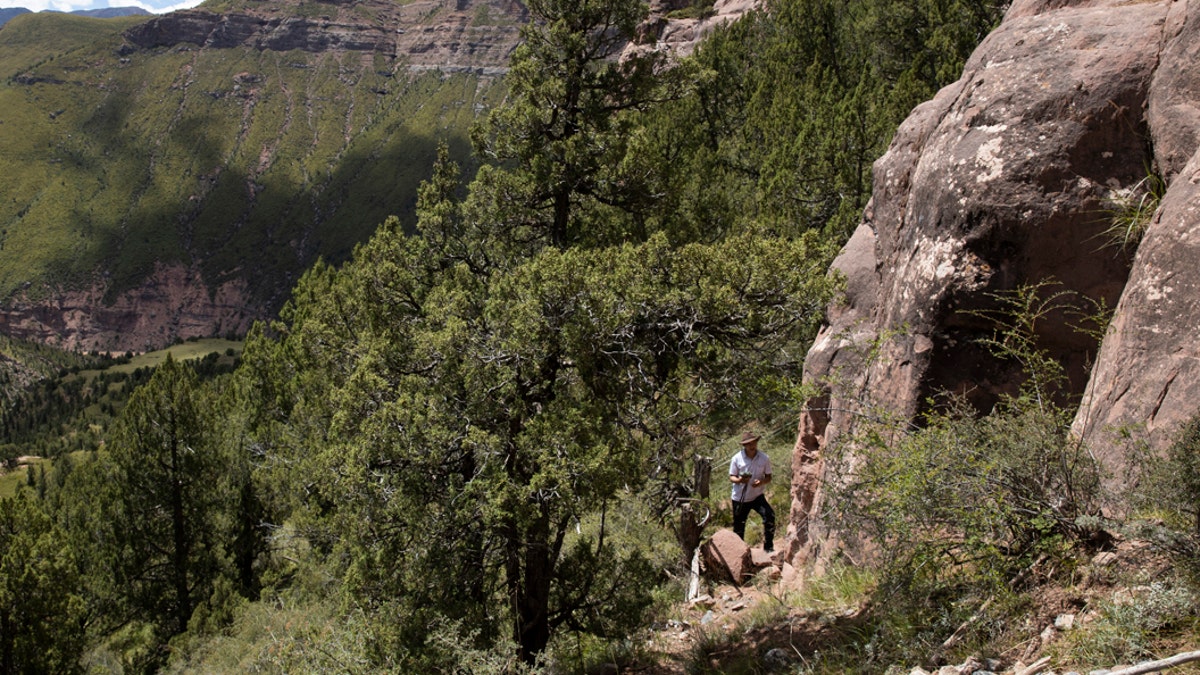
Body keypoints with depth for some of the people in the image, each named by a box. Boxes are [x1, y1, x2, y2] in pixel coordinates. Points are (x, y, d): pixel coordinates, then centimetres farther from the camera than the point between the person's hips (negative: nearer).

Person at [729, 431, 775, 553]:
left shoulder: (764, 458, -6)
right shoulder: (737, 459, -8)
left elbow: (768, 477, 1)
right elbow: (731, 477, -3)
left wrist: (761, 482, -22)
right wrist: (739, 480, -27)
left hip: (757, 496, 0)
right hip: (740, 498, 0)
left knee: (769, 515, -23)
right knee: (738, 527, 8)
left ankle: (768, 547, -12)